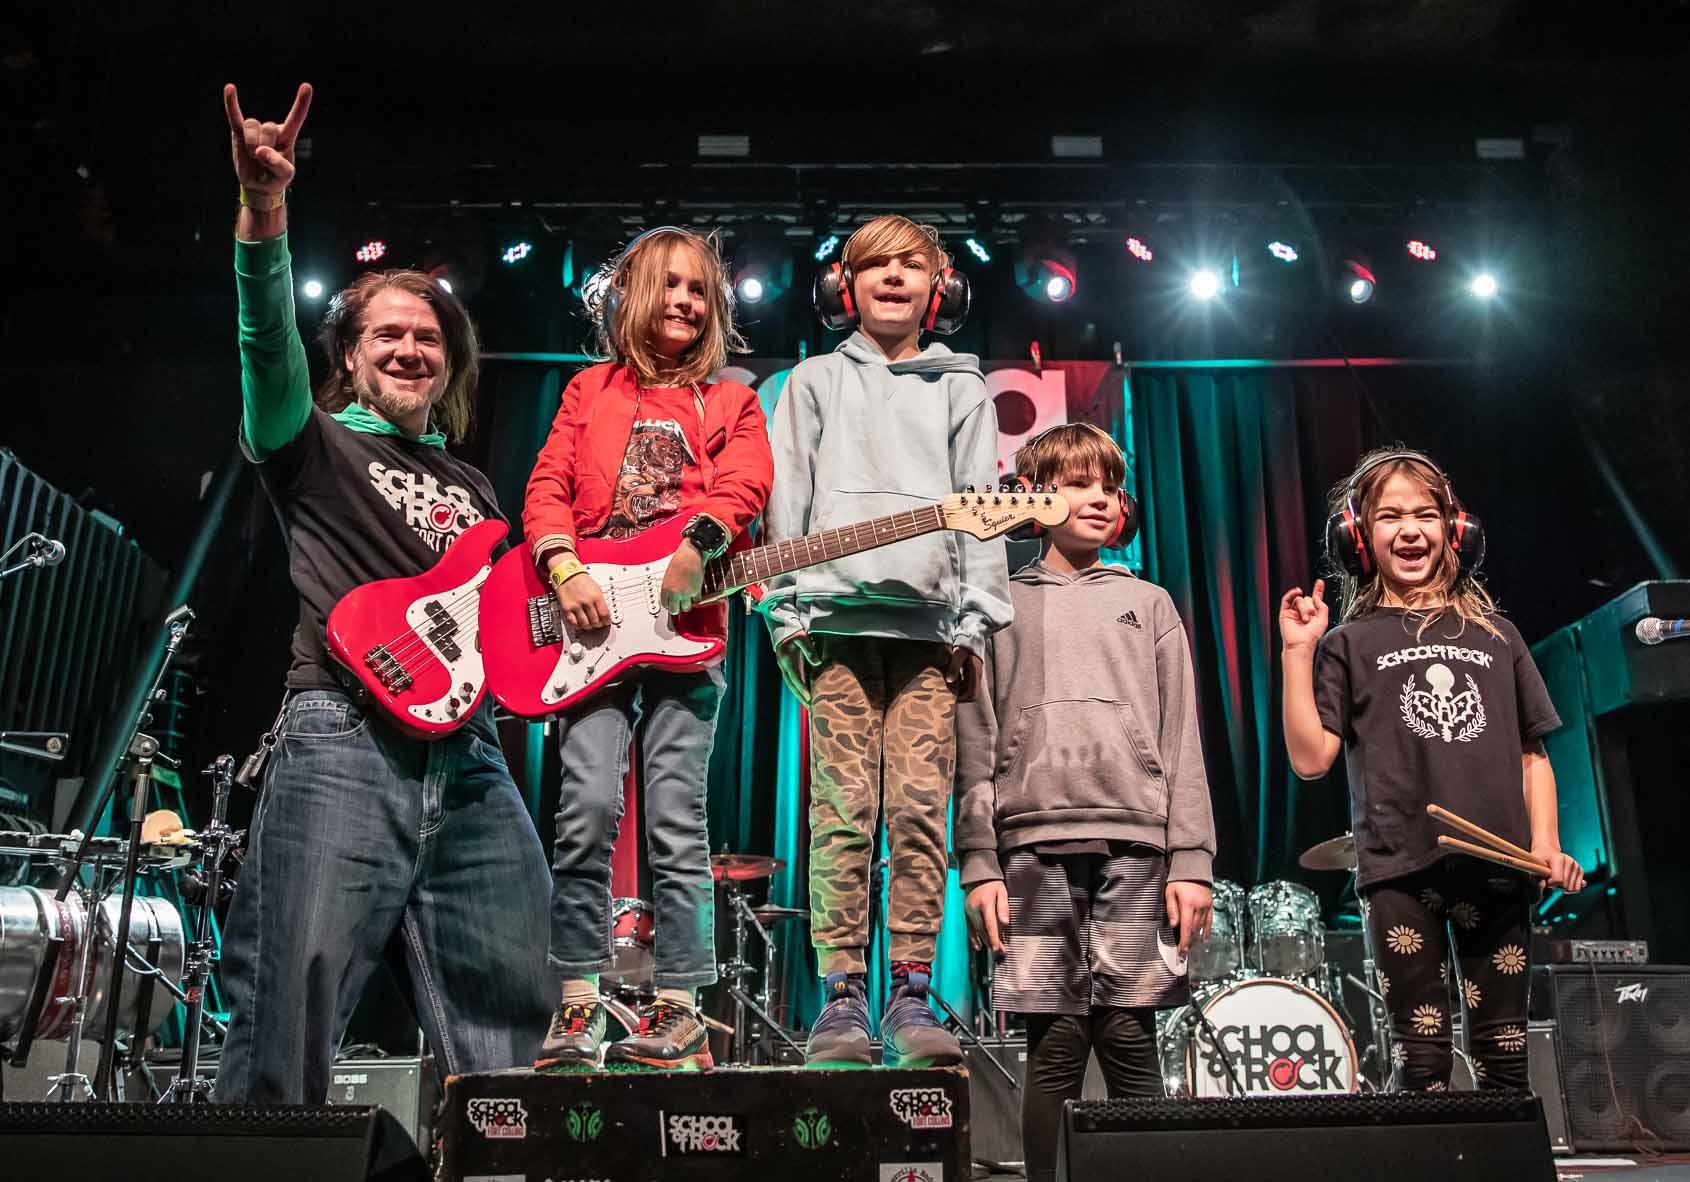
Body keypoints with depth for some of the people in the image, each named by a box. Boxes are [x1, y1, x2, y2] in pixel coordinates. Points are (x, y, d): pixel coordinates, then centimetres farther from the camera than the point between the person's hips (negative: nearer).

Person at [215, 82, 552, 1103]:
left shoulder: (471, 488, 26)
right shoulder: (313, 444, 12)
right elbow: (269, 335, -8)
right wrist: (265, 201, -23)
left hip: (469, 754, 5)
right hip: (345, 738, -5)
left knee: (513, 1017, 3)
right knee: (290, 1011, -11)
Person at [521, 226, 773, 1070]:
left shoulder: (730, 403, 18)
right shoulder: (591, 391, 20)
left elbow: (745, 482, -1)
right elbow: (547, 488, 9)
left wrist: (701, 542, -21)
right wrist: (564, 571, -9)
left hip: (685, 618, 0)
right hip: (591, 615, 0)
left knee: (677, 819, -2)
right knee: (589, 806, -10)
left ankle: (678, 1010, 6)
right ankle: (578, 1008, 2)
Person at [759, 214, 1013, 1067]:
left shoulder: (962, 391, 20)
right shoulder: (815, 383, 19)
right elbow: (785, 502, 10)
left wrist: (975, 623, 1)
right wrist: (787, 611, -1)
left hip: (928, 621, 1)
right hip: (834, 615, 0)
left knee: (920, 811, -6)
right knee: (842, 812, -5)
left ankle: (911, 997, 1)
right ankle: (841, 997, 1)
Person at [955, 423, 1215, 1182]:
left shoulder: (1148, 604, 16)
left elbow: (1181, 742, 9)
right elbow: (977, 745, 6)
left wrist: (1191, 862, 0)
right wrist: (979, 863, -3)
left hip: (1137, 847, 1)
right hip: (1035, 846, -1)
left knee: (1131, 1039, 0)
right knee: (1055, 1046, 0)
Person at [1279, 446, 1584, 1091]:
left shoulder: (1495, 634, 14)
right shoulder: (1350, 644, 6)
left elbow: (1532, 752, 16)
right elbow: (1310, 759, -4)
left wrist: (1545, 841, 1)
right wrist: (1298, 653, -8)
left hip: (1497, 868, 3)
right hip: (1400, 871, -2)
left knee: (1504, 1057, 8)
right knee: (1422, 1058, 2)